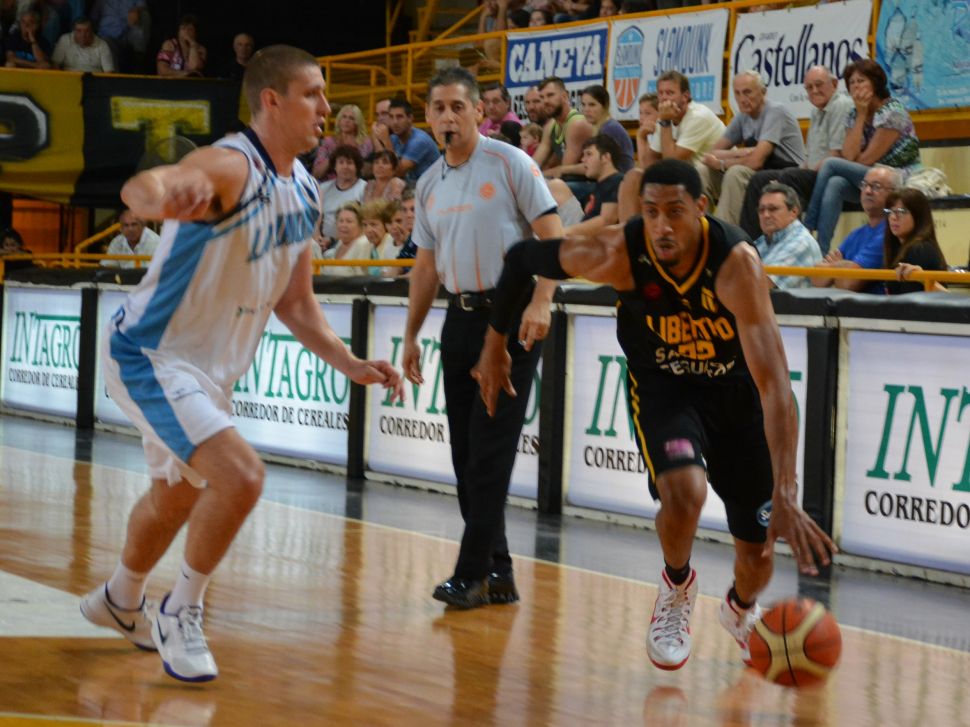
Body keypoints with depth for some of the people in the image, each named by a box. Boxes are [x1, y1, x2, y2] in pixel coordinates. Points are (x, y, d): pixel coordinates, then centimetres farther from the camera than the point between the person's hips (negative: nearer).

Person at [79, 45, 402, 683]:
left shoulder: (304, 194, 3)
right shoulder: (232, 167, -25)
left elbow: (295, 303, 14)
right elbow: (139, 187, -47)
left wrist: (350, 363, 2)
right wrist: (165, 196, -71)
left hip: (211, 367, 9)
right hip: (150, 354, -9)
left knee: (178, 495, 26)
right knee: (240, 475, -24)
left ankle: (121, 602, 50)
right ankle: (182, 612, -4)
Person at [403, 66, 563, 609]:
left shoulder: (510, 163, -6)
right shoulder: (430, 184, 13)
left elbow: (553, 237, -10)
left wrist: (541, 305, -21)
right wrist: (412, 335, 17)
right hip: (462, 317, 7)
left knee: (490, 451, -9)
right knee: (466, 452, 6)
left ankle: (472, 574, -6)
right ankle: (498, 574, 13)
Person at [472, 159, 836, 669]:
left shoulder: (736, 262, -35)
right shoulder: (617, 254, -29)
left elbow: (773, 383, -42)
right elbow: (524, 258, -10)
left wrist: (785, 496, -50)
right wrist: (495, 345, -1)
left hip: (736, 388, 0)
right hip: (661, 385, 0)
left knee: (757, 551, 5)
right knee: (684, 492, -31)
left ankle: (741, 608, 44)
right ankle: (676, 585, 4)